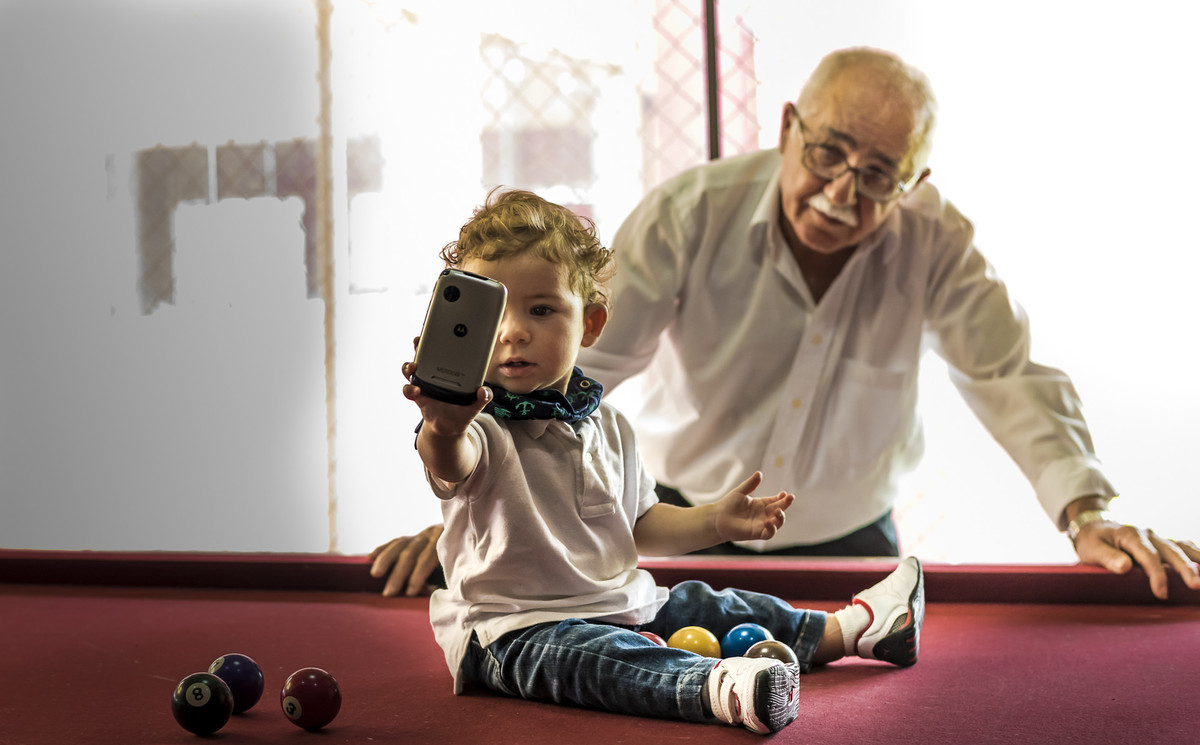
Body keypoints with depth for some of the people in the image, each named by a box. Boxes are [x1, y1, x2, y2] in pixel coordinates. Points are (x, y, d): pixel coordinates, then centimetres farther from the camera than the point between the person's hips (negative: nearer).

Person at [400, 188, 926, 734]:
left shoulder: (605, 425, 8)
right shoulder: (480, 425, -15)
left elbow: (634, 523, 21)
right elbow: (452, 468, -41)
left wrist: (713, 521, 9)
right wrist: (444, 429, -64)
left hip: (619, 605, 8)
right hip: (513, 627, -7)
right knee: (590, 655, -35)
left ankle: (847, 629, 27)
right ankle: (720, 688, -58)